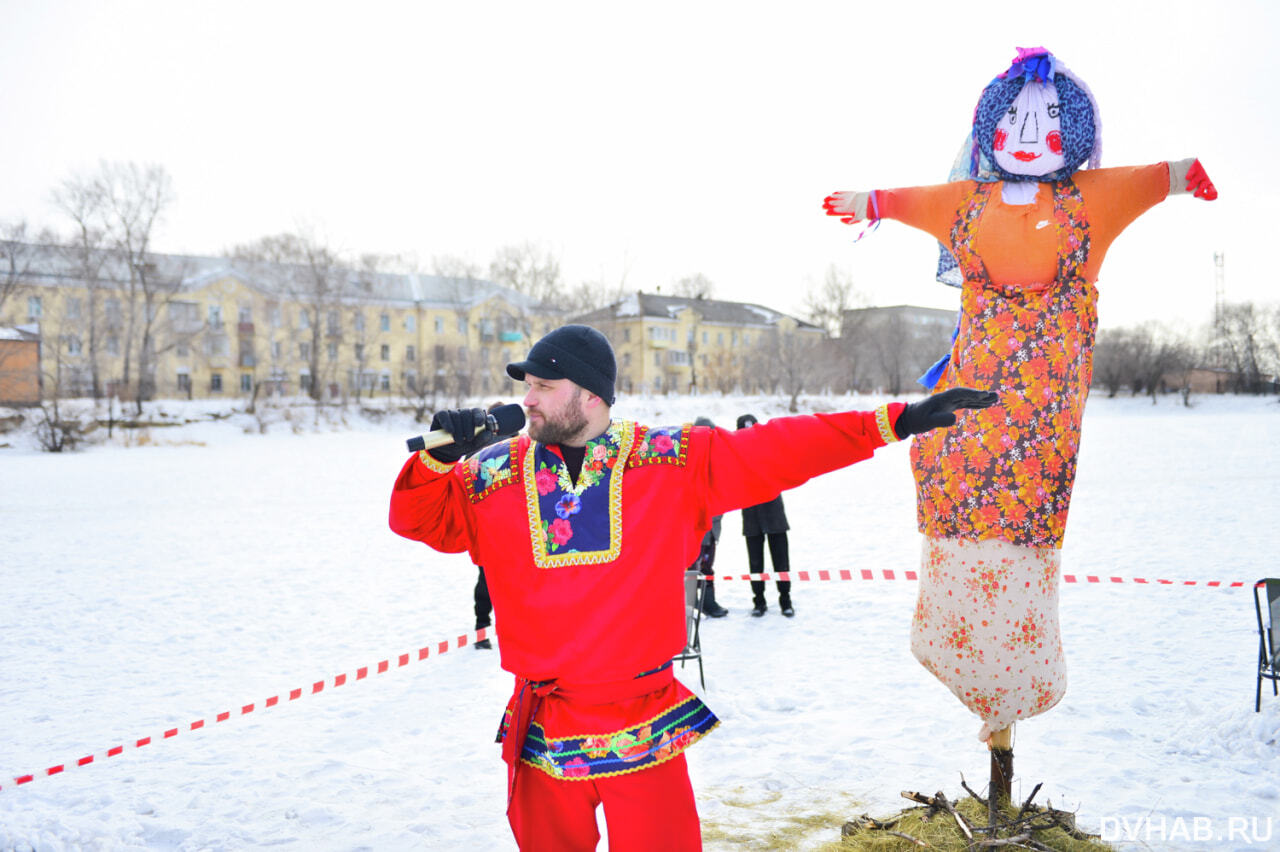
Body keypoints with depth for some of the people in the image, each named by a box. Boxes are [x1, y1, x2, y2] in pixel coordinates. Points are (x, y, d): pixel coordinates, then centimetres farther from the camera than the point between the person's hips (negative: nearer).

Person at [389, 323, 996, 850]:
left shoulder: (678, 461, -3)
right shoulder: (495, 475, 2)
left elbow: (780, 449, -4)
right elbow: (418, 517, 9)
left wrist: (897, 422, -6)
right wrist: (438, 456, -12)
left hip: (644, 726, -1)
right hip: (542, 730, 2)